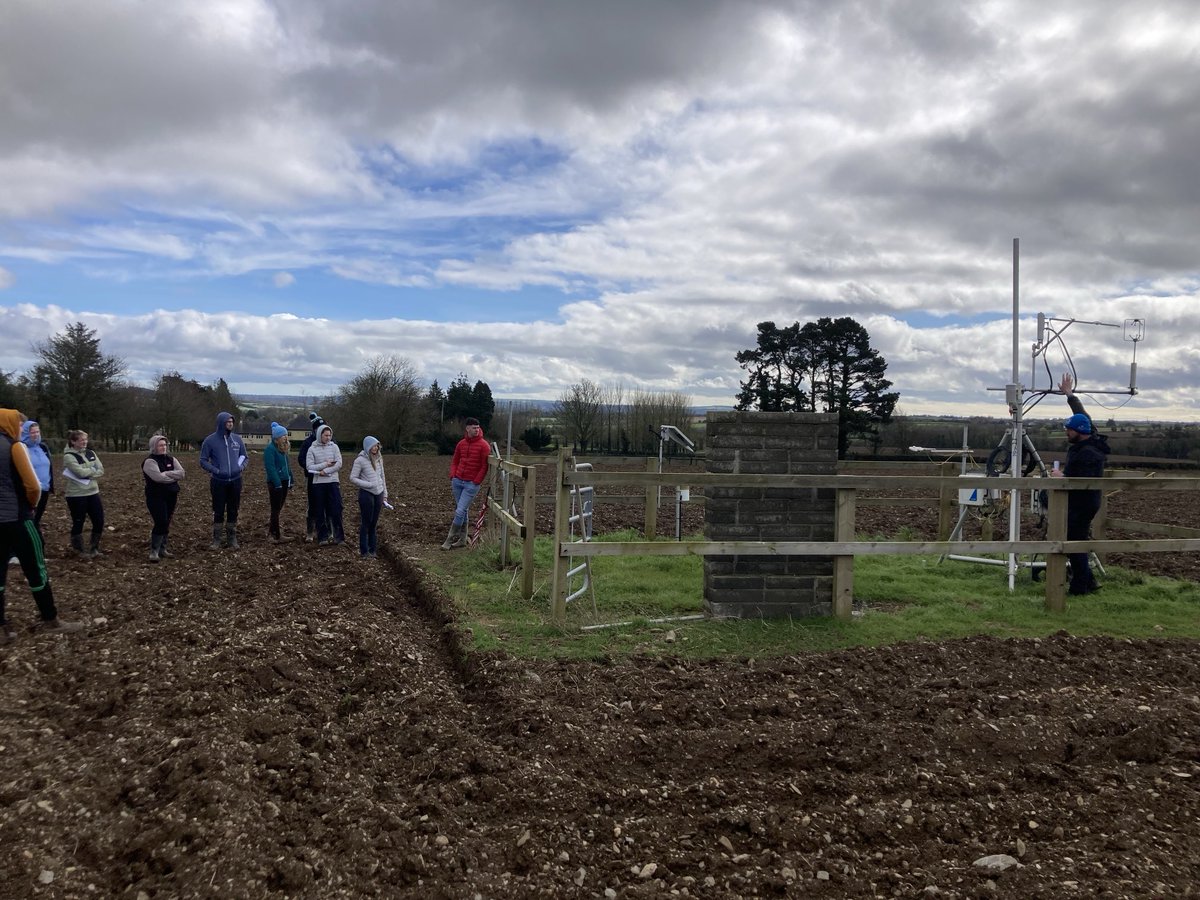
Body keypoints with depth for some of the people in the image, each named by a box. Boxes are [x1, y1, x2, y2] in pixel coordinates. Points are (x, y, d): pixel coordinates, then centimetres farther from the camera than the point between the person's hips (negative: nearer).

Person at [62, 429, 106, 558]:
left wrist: (87, 473, -13)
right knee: (78, 523, 5)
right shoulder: (69, 456, -9)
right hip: (76, 494, -6)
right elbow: (80, 472, -20)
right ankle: (80, 551, 18)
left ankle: (94, 548, 21)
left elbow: (101, 471, 1)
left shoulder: (91, 453, 9)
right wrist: (94, 471, -3)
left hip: (93, 492, 6)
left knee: (99, 521, 6)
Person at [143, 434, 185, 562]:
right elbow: (159, 477, -24)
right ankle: (154, 551, -3)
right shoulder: (150, 461, -10)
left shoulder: (171, 459, 10)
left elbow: (181, 473, -4)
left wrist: (165, 473, -16)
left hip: (171, 497, 6)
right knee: (161, 523, -13)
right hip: (156, 497, -6)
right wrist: (174, 476, -9)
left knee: (166, 523, 10)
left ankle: (162, 549, 20)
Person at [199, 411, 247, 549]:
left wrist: (241, 466, -3)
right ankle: (216, 540, 12)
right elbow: (203, 460, -1)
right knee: (218, 511, 3)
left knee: (233, 511, 9)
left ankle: (232, 538, 18)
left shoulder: (237, 439, 5)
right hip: (218, 481, -3)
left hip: (235, 481, 3)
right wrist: (216, 471, -14)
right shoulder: (210, 440, -4)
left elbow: (244, 456, 16)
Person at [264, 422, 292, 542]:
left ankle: (271, 529, 25)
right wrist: (277, 484, -21)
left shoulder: (283, 449, 12)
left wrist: (290, 481, 12)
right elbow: (270, 468, -18)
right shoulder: (270, 449, -14)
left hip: (284, 481, 8)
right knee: (276, 509, 0)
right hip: (275, 483, -8)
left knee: (278, 508, 13)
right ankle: (276, 535, 5)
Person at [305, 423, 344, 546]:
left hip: (333, 482, 0)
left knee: (336, 509, -2)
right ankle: (323, 537, 12)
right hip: (318, 484, 0)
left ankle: (338, 535, 7)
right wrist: (325, 464, -12)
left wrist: (325, 471, -12)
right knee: (320, 511, 4)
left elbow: (339, 464, -5)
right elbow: (310, 467, -6)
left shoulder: (334, 447, 3)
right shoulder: (312, 449, 1)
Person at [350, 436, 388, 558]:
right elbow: (353, 478, -9)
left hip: (378, 493, 5)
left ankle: (373, 550, 16)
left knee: (374, 523, 9)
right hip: (366, 493, -5)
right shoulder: (360, 460, -9)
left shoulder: (379, 458, 9)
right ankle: (364, 551, 8)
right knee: (366, 523, 0)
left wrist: (385, 494, 14)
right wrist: (368, 485, -16)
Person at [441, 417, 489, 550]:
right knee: (462, 511, 12)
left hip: (471, 483, -5)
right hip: (458, 481, 5)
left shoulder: (483, 445, -8)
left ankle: (450, 539, -2)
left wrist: (476, 482, -12)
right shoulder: (461, 444, 7)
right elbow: (454, 461, 16)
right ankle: (462, 539, 20)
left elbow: (484, 466, -9)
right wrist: (453, 476, 3)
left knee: (460, 511, -9)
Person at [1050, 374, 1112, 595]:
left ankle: (1080, 586, 0)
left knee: (1074, 542, -6)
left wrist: (1061, 476, -15)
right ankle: (1087, 582, 20)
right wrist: (1069, 394, 26)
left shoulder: (1088, 453, -23)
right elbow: (1082, 415, 22)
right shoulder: (1086, 441, 7)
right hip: (1080, 503, 10)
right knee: (1076, 542, 15)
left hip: (1082, 504, -10)